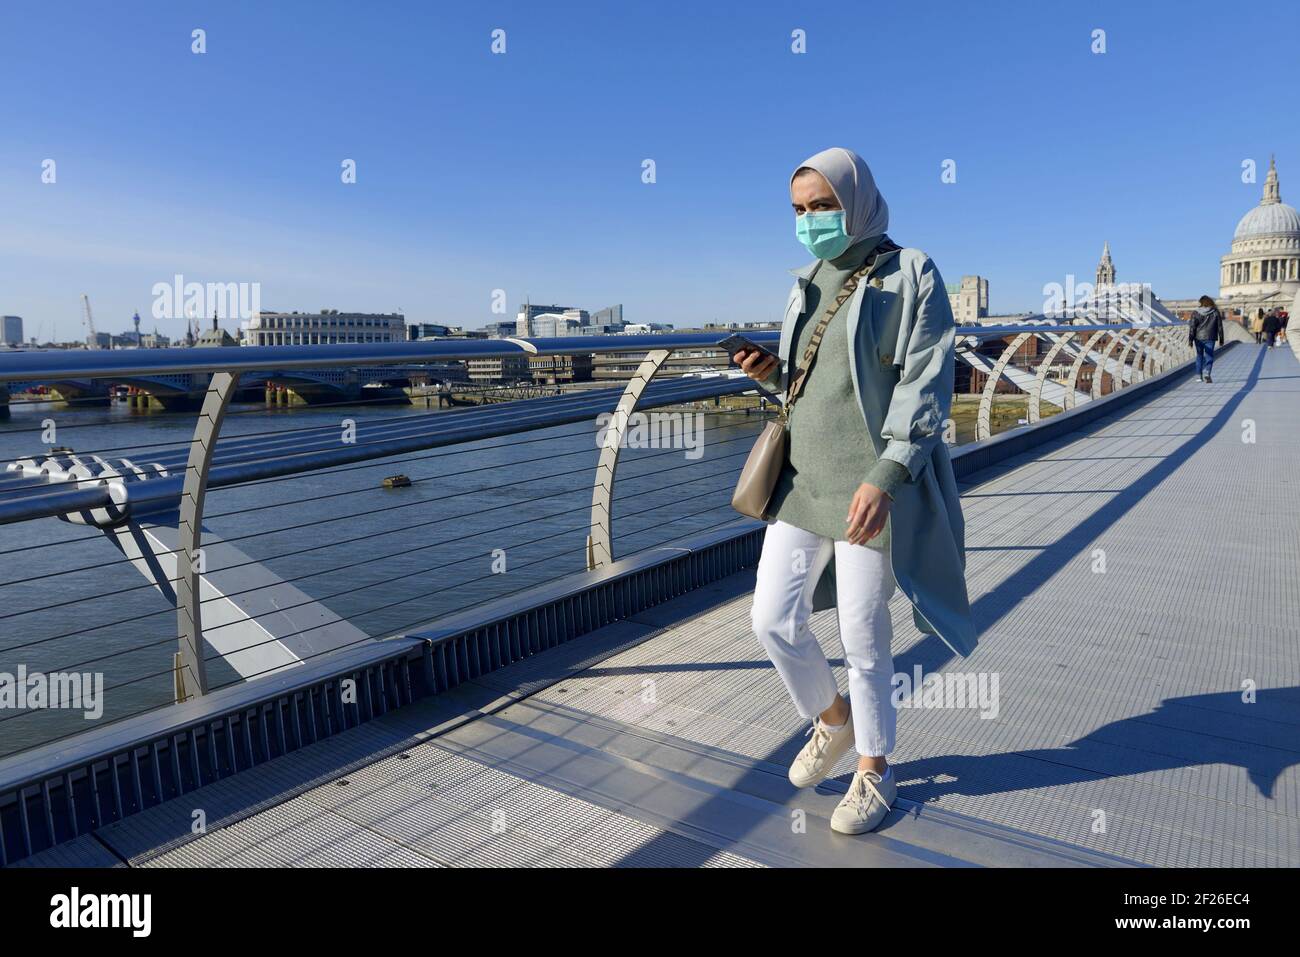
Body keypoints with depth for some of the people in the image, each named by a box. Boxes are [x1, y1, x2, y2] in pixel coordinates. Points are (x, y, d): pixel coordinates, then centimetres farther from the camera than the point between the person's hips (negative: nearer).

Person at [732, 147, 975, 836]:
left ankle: (874, 770, 27)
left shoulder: (910, 275, -6)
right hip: (802, 478, 6)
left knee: (863, 639, 3)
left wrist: (884, 476, -23)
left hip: (872, 487, -6)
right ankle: (832, 720, 33)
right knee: (773, 620, 4)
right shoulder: (808, 284, 13)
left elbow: (927, 387, -13)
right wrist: (770, 372, -2)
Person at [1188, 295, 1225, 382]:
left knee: (1199, 356, 14)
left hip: (1198, 338, 1)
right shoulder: (1216, 313, 2)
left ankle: (1199, 375, 16)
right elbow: (1220, 327, 5)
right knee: (1209, 357, 0)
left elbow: (1192, 327, -6)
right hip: (1210, 338, -1)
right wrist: (1221, 339, 11)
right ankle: (1206, 373, -21)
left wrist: (1190, 339, -4)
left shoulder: (1196, 313, -2)